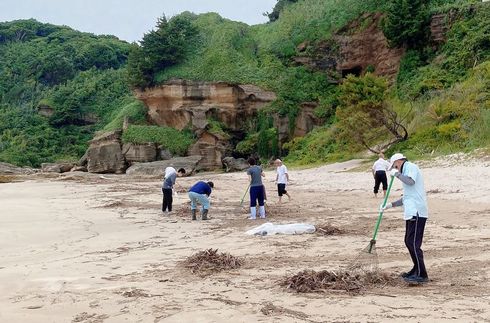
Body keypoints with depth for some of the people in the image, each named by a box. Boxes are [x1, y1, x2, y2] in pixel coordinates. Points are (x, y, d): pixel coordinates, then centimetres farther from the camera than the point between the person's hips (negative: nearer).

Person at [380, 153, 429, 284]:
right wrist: (391, 204, 24)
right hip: (411, 212, 10)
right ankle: (417, 270, 25)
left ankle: (422, 275, -9)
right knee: (409, 242, 15)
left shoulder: (411, 167, -3)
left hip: (416, 212, -10)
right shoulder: (407, 171, 25)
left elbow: (410, 181, -26)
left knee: (413, 243, -11)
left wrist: (397, 174, -13)